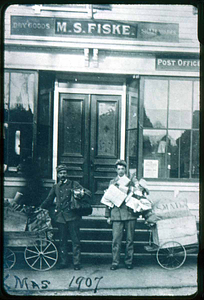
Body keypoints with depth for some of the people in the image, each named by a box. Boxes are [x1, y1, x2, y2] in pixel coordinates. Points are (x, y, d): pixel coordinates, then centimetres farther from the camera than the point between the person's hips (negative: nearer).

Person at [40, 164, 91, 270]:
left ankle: (76, 263, 2)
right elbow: (48, 201, 26)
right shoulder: (55, 187, 17)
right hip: (60, 217, 3)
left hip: (72, 216, -3)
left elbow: (88, 193, -1)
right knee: (62, 241, 6)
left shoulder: (73, 184, 6)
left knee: (75, 240, -2)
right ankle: (63, 262, 15)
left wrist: (83, 194, -22)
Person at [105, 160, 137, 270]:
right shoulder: (112, 182, 13)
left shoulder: (131, 182, 11)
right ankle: (115, 262, 3)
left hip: (130, 214, 0)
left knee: (130, 240, 4)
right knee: (116, 240, -4)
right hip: (116, 214, 0)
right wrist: (108, 215, 7)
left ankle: (129, 261, 14)